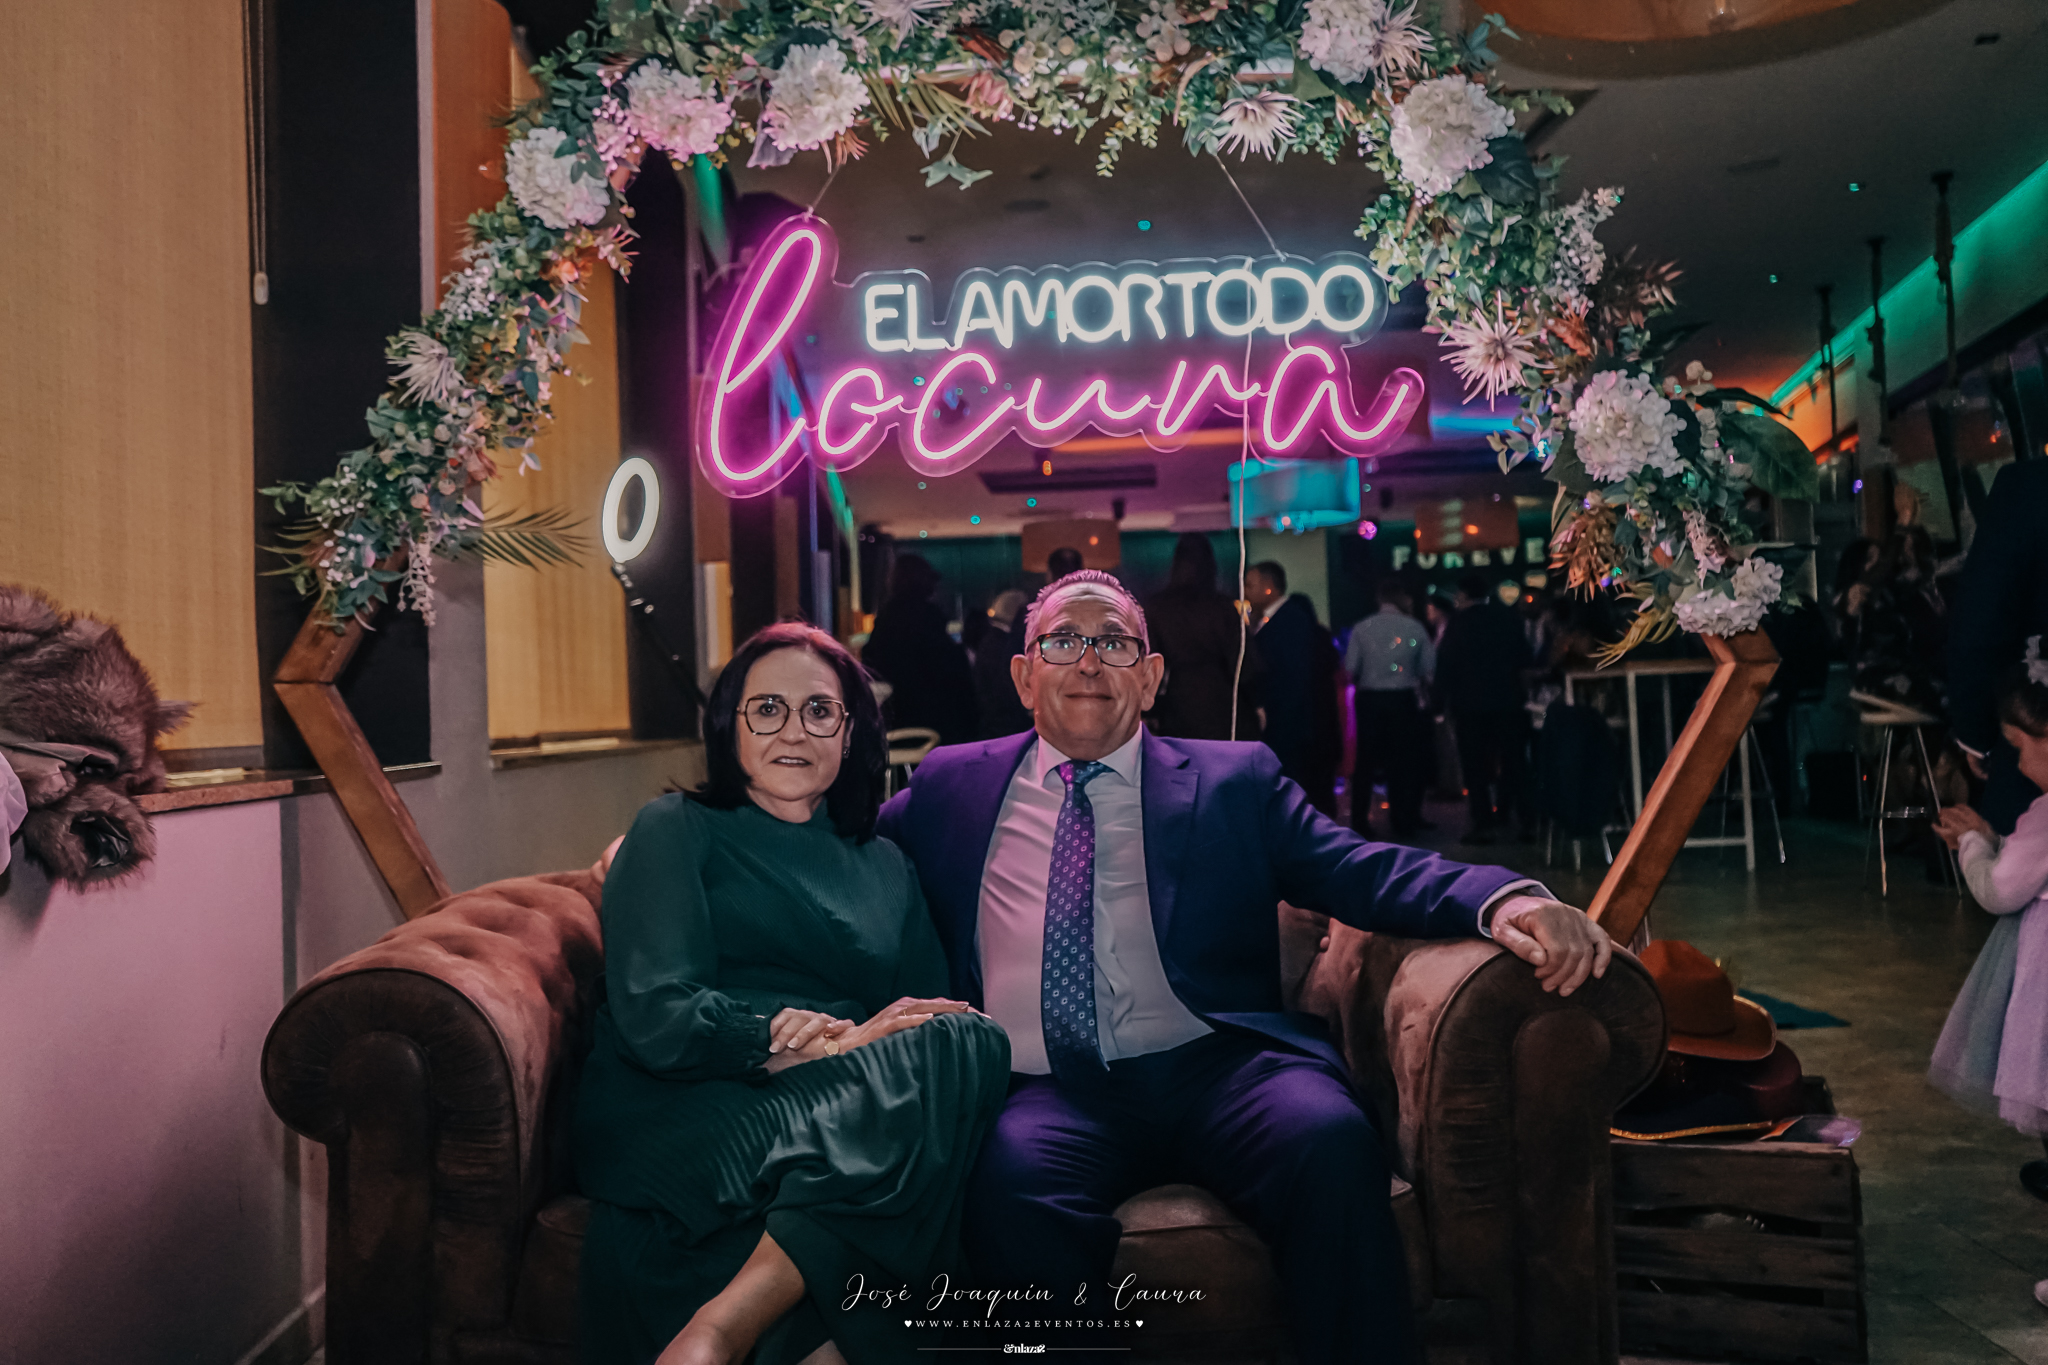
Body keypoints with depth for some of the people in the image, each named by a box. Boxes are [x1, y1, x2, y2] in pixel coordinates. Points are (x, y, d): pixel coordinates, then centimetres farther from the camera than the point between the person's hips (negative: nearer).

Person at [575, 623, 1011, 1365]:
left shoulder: (885, 866, 25)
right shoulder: (678, 830, 12)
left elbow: (933, 1019, 13)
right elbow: (655, 1019, -4)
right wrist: (841, 1045, -12)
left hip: (847, 1113, 5)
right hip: (680, 1108, -5)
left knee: (974, 1042, -30)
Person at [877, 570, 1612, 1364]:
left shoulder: (1235, 779, 16)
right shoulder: (953, 785, 20)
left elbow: (1359, 868, 4)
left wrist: (1504, 901, -14)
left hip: (1212, 1062, 1)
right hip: (1047, 1089, 0)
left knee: (1332, 1143, -30)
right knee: (1011, 1183, -33)